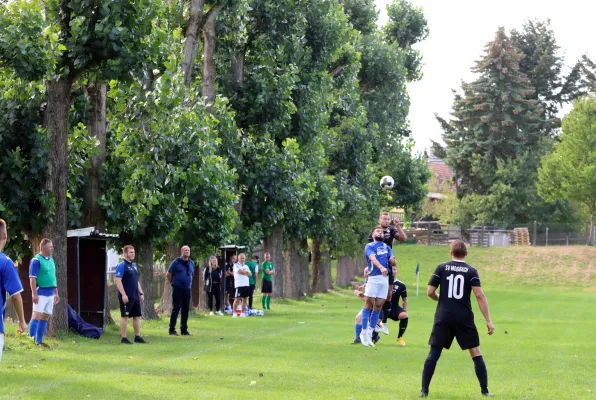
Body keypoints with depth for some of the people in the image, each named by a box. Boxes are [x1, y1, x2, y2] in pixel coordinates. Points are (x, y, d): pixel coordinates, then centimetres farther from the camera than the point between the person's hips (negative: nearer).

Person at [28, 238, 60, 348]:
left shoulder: (51, 260, 14)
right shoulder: (36, 260, -10)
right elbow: (32, 278, -14)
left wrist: (56, 293, 20)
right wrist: (34, 294, -19)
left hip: (50, 294, 8)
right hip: (40, 293, -8)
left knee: (45, 317, 9)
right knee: (37, 315, -11)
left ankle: (39, 341, 16)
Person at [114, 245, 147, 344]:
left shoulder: (134, 265, 17)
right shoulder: (121, 265, -10)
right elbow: (117, 280, -17)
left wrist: (141, 293, 19)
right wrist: (123, 294, -22)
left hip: (135, 296, 8)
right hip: (126, 297, -8)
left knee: (137, 316, 9)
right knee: (125, 316, -4)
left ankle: (137, 337, 16)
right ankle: (123, 338, 0)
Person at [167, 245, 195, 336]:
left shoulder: (191, 263, 10)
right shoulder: (176, 262, -6)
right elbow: (168, 275, -1)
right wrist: (173, 283, 5)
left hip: (187, 289, 5)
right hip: (177, 289, -5)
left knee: (186, 309, 7)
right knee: (176, 309, -5)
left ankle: (184, 330, 14)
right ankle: (172, 330, -1)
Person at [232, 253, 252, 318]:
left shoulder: (246, 266, 20)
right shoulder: (236, 265, 2)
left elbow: (250, 274, 8)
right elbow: (240, 271, -15)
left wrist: (243, 272, -8)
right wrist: (246, 272, 2)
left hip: (246, 284, 6)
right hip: (239, 285, -6)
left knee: (244, 298, 5)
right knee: (237, 299, -7)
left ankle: (242, 313, 11)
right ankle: (234, 312, -3)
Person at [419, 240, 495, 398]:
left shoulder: (442, 268, 2)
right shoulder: (471, 271, -1)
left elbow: (430, 292, 0)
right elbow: (479, 295, -10)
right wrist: (488, 320, -8)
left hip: (443, 317, 1)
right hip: (464, 318, -1)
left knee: (434, 353, 4)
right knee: (476, 353, 8)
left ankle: (424, 390, -1)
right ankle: (485, 391, 6)